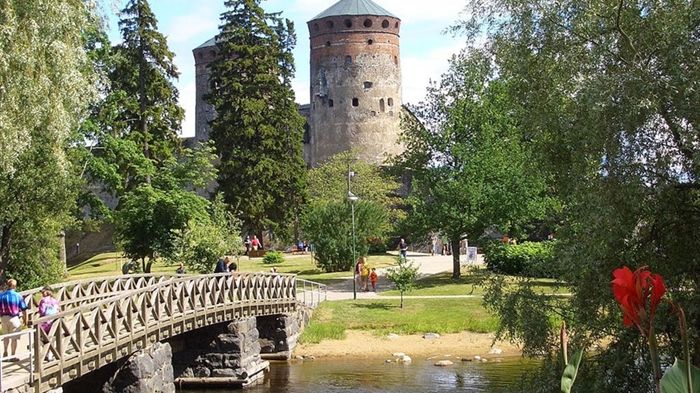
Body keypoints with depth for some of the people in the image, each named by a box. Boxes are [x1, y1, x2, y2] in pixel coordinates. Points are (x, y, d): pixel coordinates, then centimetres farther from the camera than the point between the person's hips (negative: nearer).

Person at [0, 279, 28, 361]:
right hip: (14, 318, -3)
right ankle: (13, 356, 11)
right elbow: (23, 309, -6)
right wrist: (25, 319, 7)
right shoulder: (18, 296, -10)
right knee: (14, 338, 6)